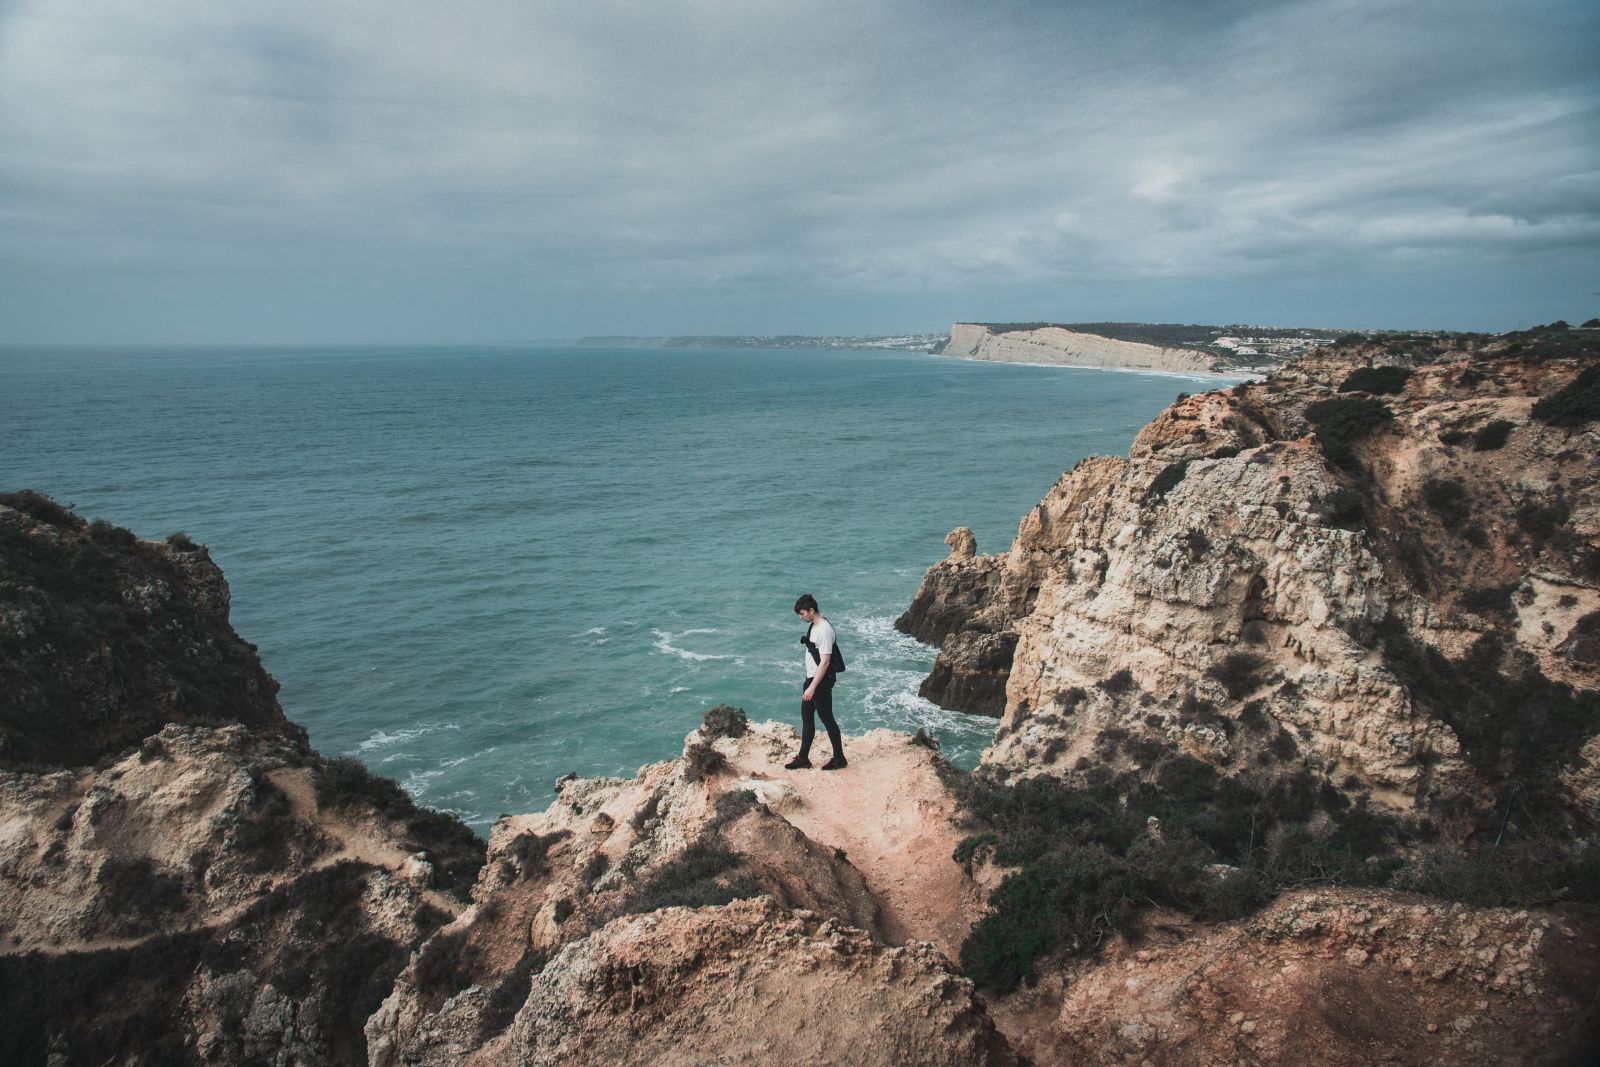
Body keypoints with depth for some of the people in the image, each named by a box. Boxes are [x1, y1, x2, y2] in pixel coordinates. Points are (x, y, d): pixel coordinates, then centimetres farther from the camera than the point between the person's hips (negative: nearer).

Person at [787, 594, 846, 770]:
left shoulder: (824, 630, -23)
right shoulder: (813, 626, 8)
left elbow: (825, 662, -25)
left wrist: (812, 687, -26)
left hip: (821, 682, -10)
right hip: (811, 679, 10)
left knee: (827, 719, 2)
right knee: (806, 717, 14)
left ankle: (839, 759, 15)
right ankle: (803, 758, 23)